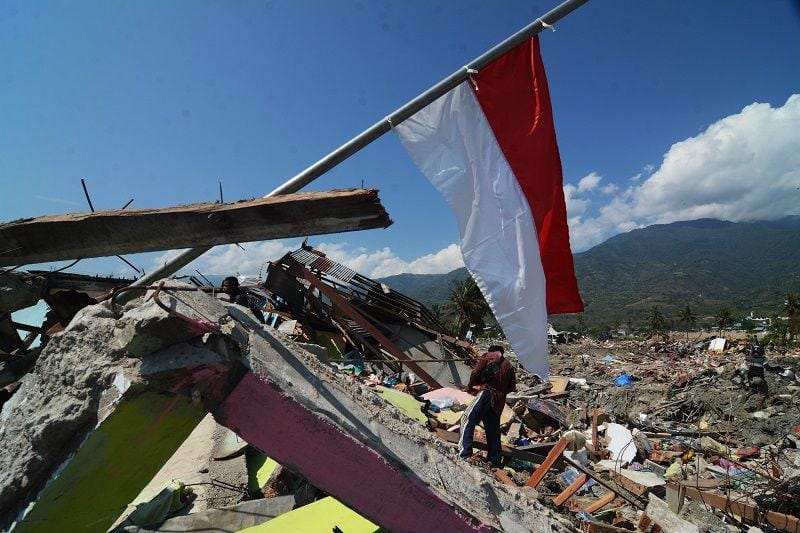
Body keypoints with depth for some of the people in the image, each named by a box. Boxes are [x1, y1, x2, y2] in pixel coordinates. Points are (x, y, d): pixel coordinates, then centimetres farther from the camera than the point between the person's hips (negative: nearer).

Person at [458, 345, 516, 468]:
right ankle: (495, 461, 21)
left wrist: (470, 386, 10)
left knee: (467, 419, -9)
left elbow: (475, 372, -4)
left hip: (487, 393, -6)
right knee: (493, 430, 15)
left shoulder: (488, 356, 8)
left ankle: (464, 452, -21)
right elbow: (512, 387, 15)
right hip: (499, 401, 6)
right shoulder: (508, 366, 22)